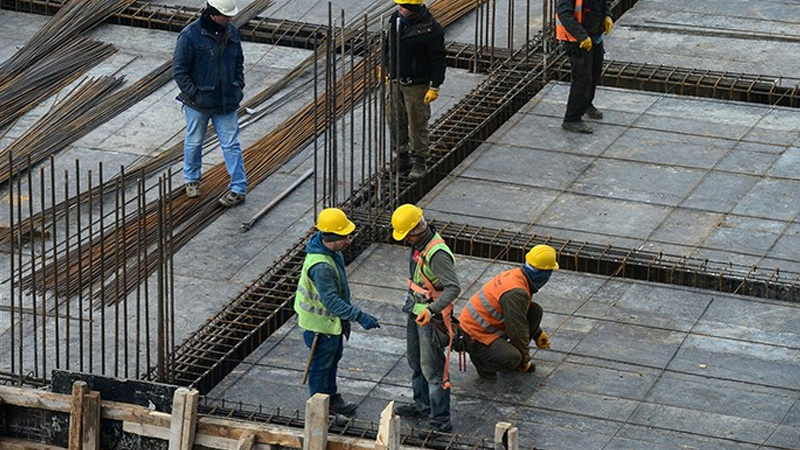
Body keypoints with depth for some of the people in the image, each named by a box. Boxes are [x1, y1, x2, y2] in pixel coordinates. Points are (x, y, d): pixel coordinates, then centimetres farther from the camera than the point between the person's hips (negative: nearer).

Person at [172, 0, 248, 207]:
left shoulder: (231, 32, 0)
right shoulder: (190, 35, -17)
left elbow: (239, 60, 16)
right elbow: (179, 69, -13)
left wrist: (238, 85, 5)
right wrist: (192, 94, -15)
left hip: (226, 102, 3)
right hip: (199, 103, -3)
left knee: (231, 145, 4)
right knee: (194, 142, 14)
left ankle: (239, 188, 9)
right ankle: (191, 180, 35)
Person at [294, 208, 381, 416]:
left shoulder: (331, 251, -4)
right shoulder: (321, 267, -36)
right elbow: (331, 301, -37)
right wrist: (360, 317, -38)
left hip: (333, 320, 9)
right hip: (321, 324, -9)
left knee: (333, 359, 25)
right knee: (320, 365, 9)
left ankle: (332, 397, 42)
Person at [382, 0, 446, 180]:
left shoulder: (430, 29, -17)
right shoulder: (395, 19, 2)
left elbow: (438, 60, -12)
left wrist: (435, 87, -13)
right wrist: (386, 69, 19)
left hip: (417, 85, -6)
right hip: (395, 81, 6)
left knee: (417, 124, 0)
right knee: (395, 121, 12)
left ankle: (419, 163, 11)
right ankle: (403, 158, 27)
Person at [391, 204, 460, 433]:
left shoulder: (437, 254, -30)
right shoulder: (420, 244, 1)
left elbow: (453, 288, -34)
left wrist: (431, 310, -44)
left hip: (431, 316, -10)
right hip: (416, 309, 10)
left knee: (432, 368, -6)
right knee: (415, 360, 22)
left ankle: (440, 420, 0)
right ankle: (423, 405, 37)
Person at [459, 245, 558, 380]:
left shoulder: (516, 274, 1)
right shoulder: (515, 293, -29)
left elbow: (523, 311, 22)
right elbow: (517, 330, -23)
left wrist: (538, 333, 31)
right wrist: (525, 360, -9)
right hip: (474, 337, -10)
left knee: (535, 310, 5)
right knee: (512, 358, -33)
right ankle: (481, 360, -2)